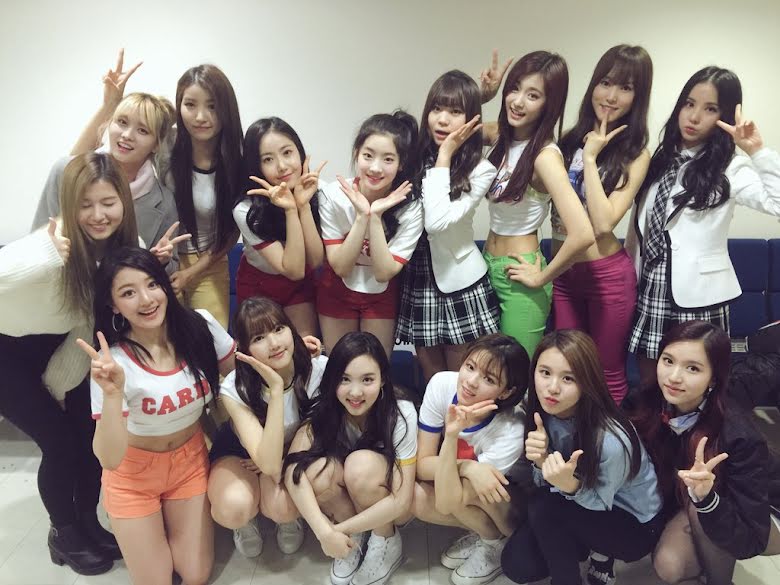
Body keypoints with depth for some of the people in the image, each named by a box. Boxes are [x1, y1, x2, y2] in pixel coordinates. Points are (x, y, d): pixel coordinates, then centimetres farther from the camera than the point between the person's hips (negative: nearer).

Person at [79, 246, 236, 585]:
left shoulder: (201, 326, -18)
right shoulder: (113, 362, -25)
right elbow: (109, 459, -29)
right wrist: (112, 394, -43)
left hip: (190, 461, 3)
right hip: (134, 473, -2)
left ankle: (171, 522, 32)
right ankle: (137, 530, 32)